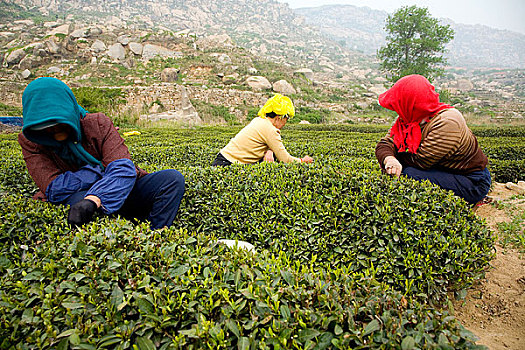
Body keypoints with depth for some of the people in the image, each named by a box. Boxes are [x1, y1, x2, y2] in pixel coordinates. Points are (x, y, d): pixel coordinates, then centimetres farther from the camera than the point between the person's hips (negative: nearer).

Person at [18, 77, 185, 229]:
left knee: (173, 178, -23)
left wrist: (92, 201, -45)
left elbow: (123, 169, -27)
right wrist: (102, 169, -18)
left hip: (120, 195, 1)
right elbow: (55, 189, -18)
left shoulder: (97, 123, -11)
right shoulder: (29, 142, -6)